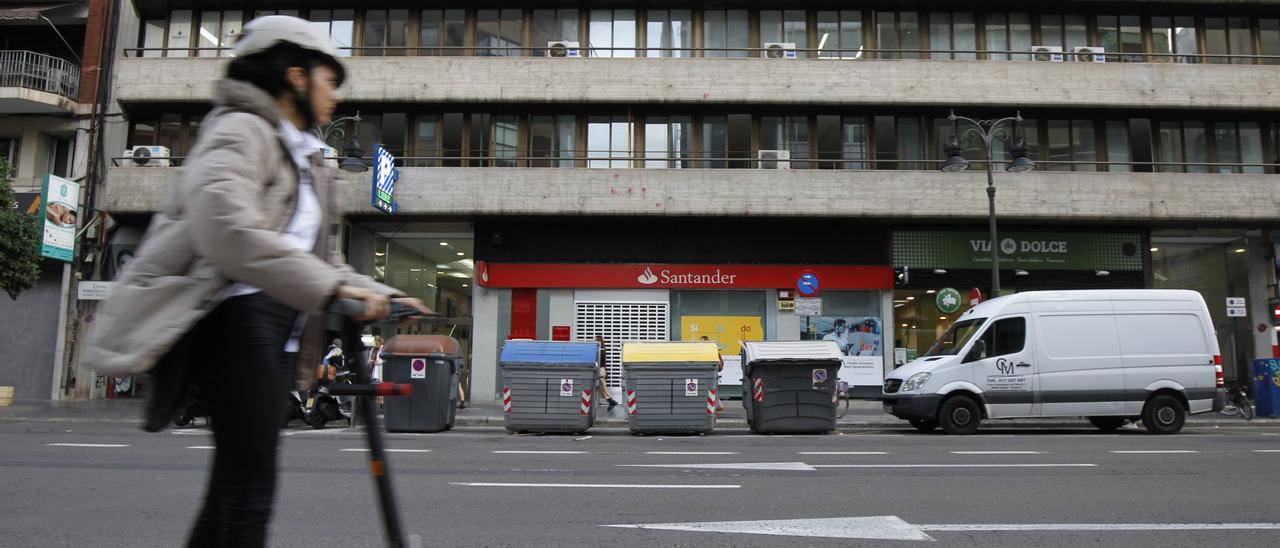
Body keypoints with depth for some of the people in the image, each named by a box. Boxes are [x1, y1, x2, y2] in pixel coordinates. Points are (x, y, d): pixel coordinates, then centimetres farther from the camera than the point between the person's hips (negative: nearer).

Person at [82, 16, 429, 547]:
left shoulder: (303, 158, 27)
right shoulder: (242, 131, -3)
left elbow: (322, 261, 24)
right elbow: (227, 227, -24)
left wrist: (380, 294, 7)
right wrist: (329, 287, -30)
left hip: (278, 324, 10)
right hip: (239, 315, -9)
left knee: (232, 488, 10)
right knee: (250, 491, -13)